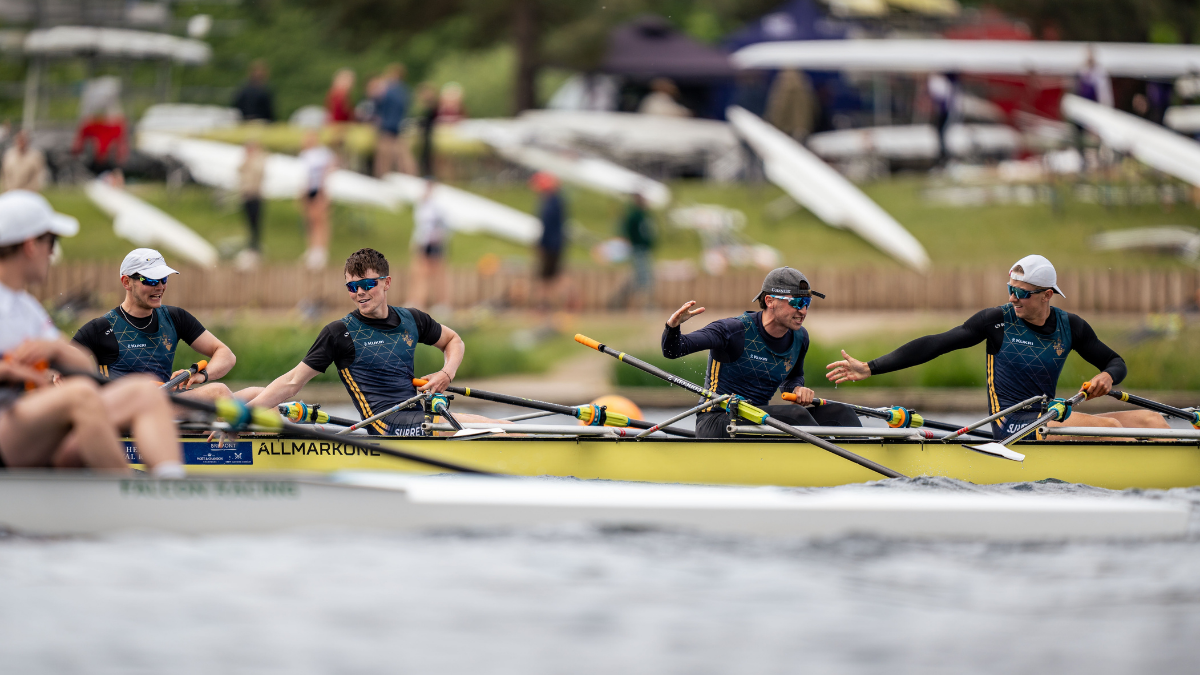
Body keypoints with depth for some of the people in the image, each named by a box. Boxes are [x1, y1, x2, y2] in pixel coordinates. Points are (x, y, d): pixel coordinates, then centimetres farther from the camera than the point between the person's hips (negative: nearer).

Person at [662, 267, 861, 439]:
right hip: (716, 425, -7)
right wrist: (673, 325, -40)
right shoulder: (736, 331, -13)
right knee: (794, 414, -30)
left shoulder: (799, 338, 7)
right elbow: (672, 350, -18)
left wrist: (797, 389, 4)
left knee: (838, 414, -12)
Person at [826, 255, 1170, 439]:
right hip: (1012, 424, -6)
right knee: (1106, 426, -27)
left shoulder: (1070, 327, 8)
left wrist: (1107, 377, -7)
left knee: (1150, 419, -7)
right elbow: (933, 346, -5)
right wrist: (870, 368, -10)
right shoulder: (998, 321, -4)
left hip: (1048, 419, 6)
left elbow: (1116, 361, 20)